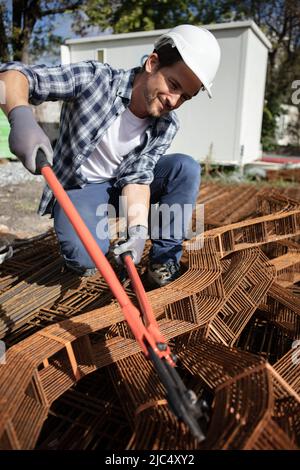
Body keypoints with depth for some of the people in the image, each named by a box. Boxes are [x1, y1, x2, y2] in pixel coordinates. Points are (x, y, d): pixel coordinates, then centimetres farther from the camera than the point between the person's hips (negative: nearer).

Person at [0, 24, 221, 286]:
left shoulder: (167, 126, -11)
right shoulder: (95, 78, -22)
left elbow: (137, 175, -16)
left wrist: (138, 229, -33)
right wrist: (22, 117, -46)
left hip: (122, 187, 4)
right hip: (77, 187, -3)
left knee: (186, 168, -18)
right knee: (86, 258, -29)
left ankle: (166, 260, -10)